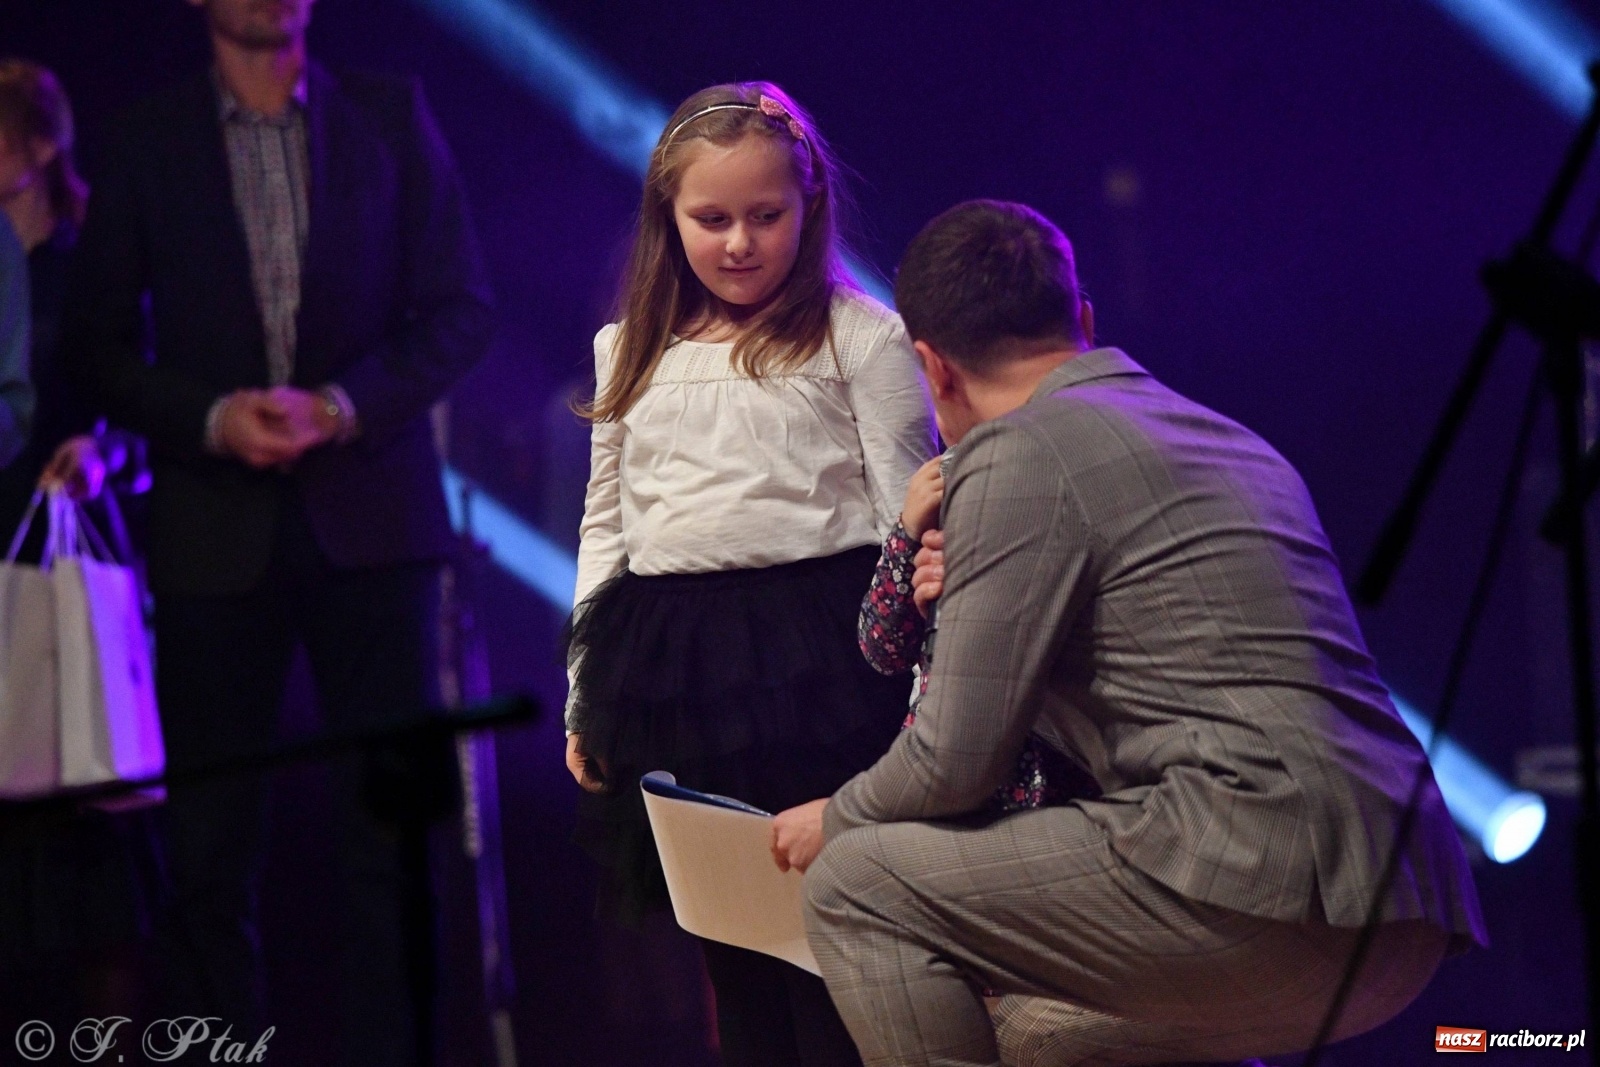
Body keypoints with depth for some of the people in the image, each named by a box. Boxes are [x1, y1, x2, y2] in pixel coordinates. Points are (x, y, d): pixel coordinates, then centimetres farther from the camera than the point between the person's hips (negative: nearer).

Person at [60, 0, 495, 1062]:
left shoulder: (391, 116, 8)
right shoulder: (147, 141, 7)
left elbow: (462, 308, 4)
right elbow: (98, 343, 5)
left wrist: (340, 405, -10)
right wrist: (213, 418, -11)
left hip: (370, 519, 0)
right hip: (215, 530, 0)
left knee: (391, 827, -1)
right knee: (211, 846, 1)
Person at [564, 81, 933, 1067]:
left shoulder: (861, 337, 0)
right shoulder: (632, 352, 14)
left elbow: (908, 521, -1)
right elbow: (607, 523, 19)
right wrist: (585, 694, 17)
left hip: (821, 650, -5)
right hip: (670, 663, 5)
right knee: (727, 945, 10)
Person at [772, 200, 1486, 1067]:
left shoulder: (1019, 451, -2)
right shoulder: (1227, 437, 25)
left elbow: (955, 762, -4)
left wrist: (834, 821, 17)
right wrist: (976, 596, 35)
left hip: (1261, 882, -9)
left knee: (856, 886, 0)